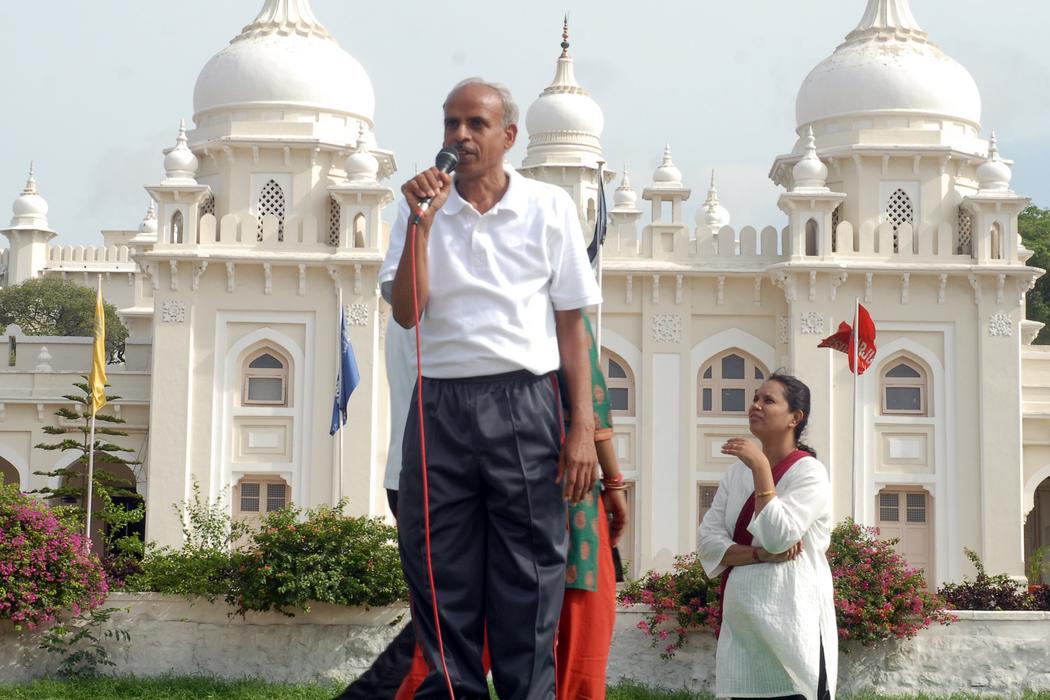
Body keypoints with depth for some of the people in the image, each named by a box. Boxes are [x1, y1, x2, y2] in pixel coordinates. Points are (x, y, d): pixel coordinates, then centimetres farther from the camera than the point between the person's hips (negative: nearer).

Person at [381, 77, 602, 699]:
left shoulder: (550, 208, 5)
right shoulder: (421, 209, 9)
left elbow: (571, 323, 5)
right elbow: (407, 313, 1)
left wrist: (583, 427, -2)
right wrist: (421, 222, -8)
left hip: (523, 403, -2)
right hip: (440, 405, 2)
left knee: (529, 583, 0)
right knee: (442, 583, 6)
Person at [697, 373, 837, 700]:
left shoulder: (809, 472, -5)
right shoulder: (737, 471, 12)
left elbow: (778, 537, -19)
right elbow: (708, 541, 3)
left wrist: (761, 468, -18)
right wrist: (761, 554, -12)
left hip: (791, 620, -6)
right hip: (741, 619, 6)